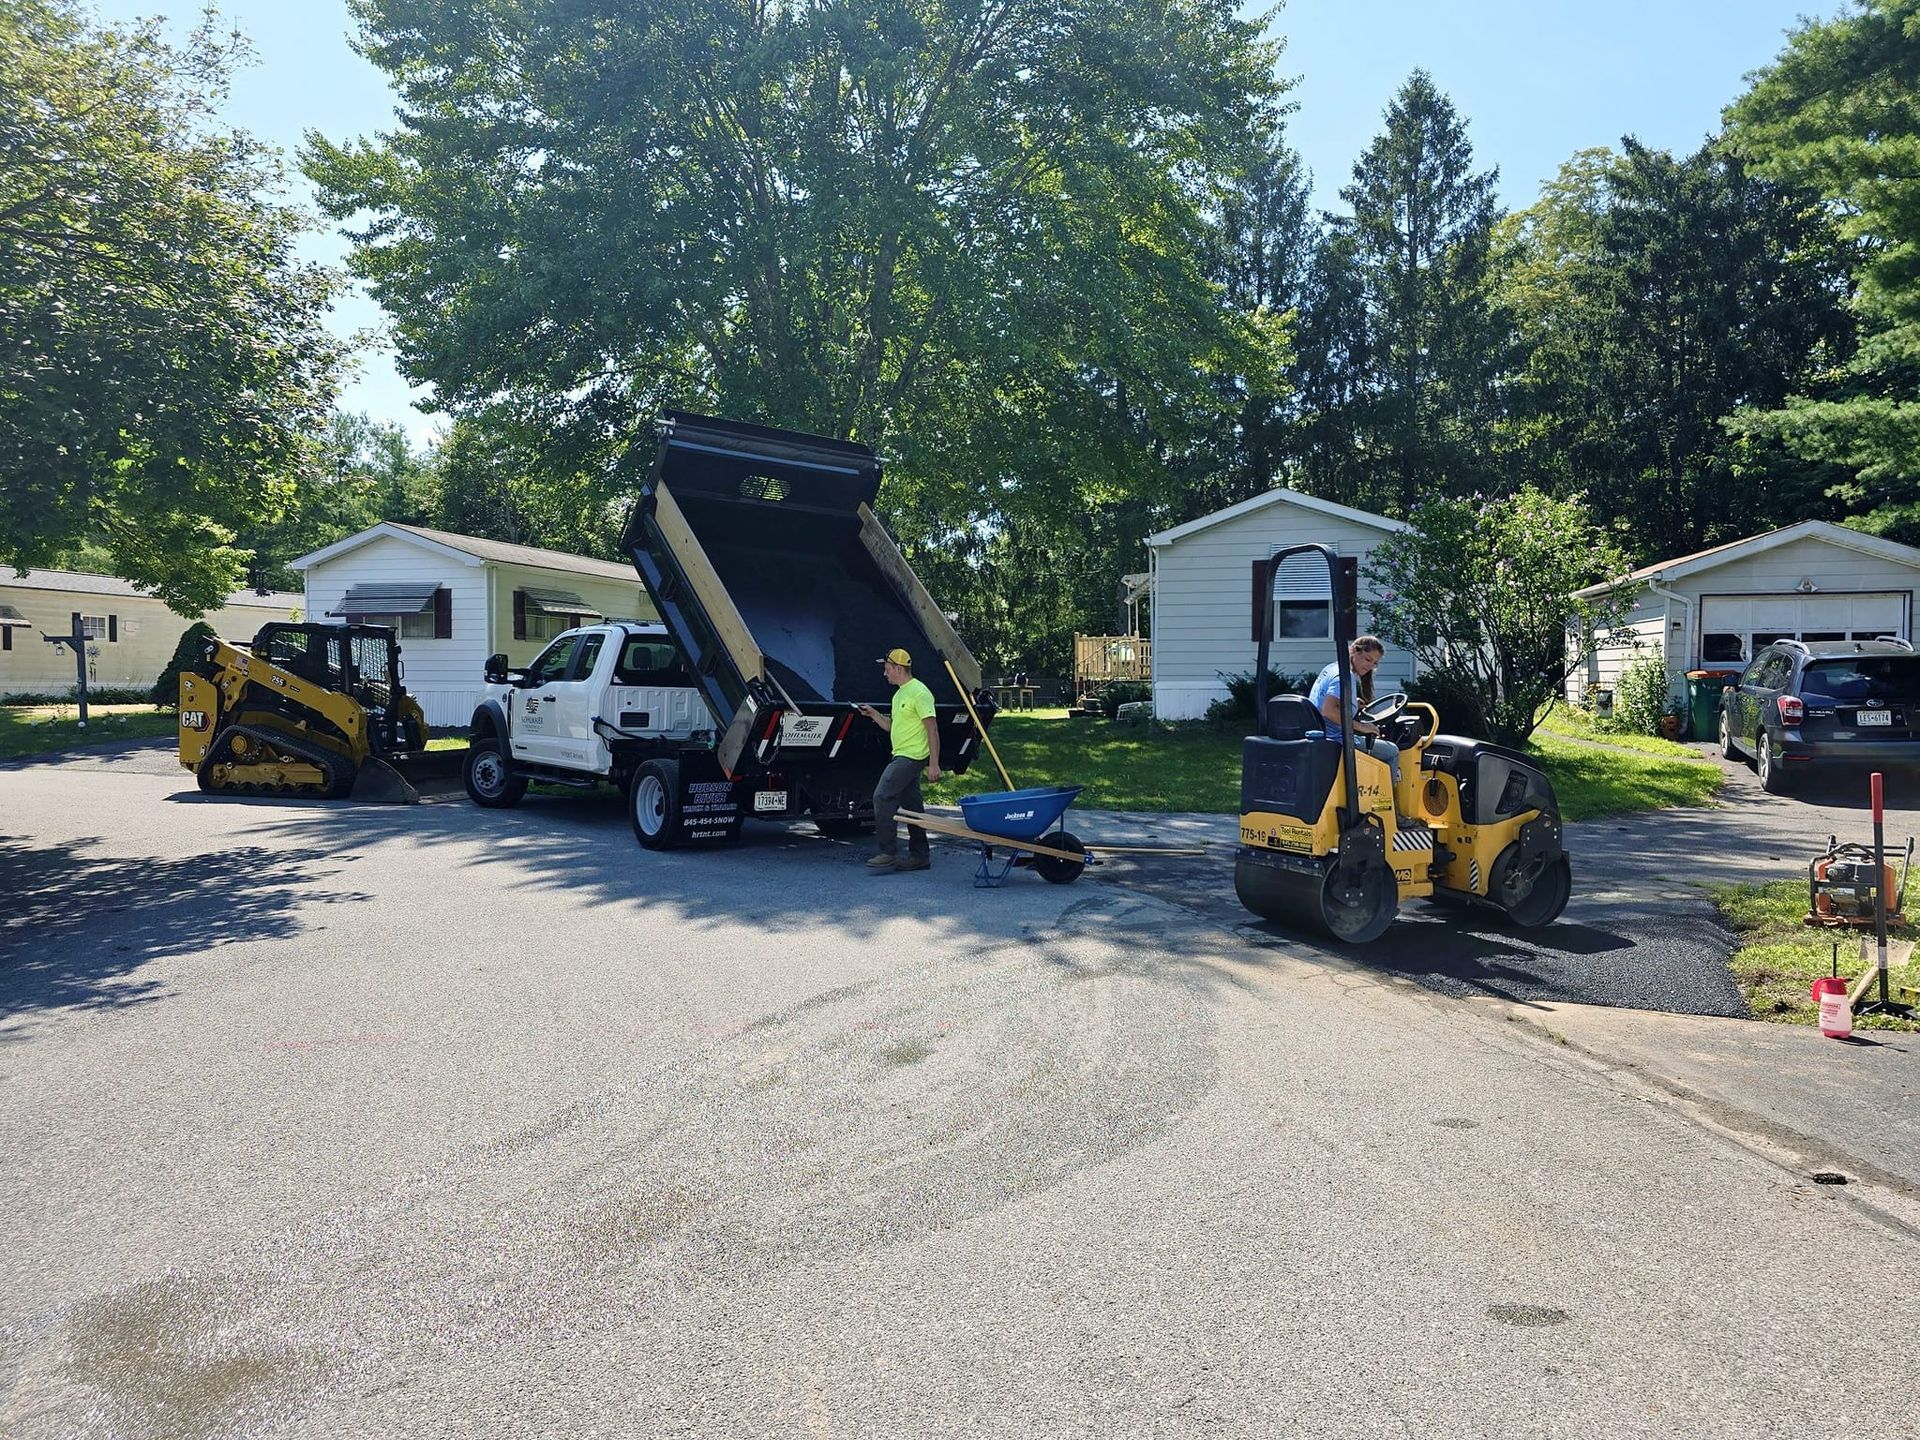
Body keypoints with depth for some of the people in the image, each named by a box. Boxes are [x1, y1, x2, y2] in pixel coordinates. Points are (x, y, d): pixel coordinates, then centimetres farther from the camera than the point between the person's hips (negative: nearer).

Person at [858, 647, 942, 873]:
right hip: (902, 757, 10)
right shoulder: (899, 694, 18)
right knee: (912, 806, 12)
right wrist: (874, 715, 11)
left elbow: (933, 730, -17)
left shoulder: (919, 692, -13)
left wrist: (934, 764, -20)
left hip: (911, 758, -10)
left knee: (883, 797, -15)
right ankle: (919, 856, 18)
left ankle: (888, 854, -12)